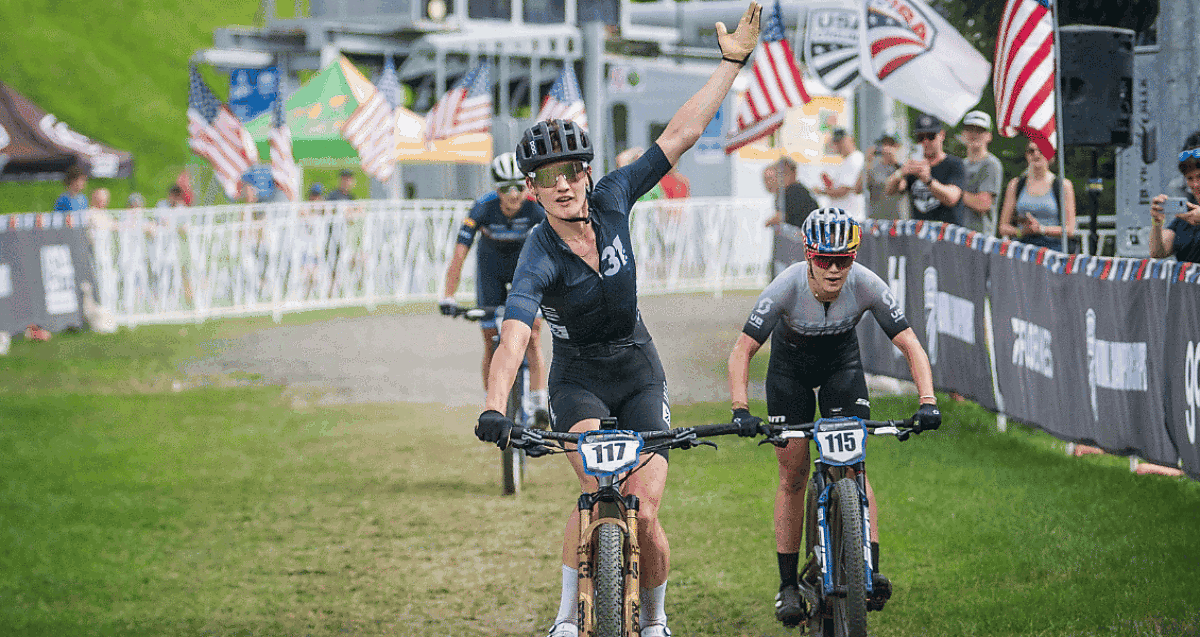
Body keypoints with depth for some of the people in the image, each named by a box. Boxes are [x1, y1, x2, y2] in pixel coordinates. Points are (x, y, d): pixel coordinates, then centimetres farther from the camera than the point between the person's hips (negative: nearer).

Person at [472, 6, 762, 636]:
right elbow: (513, 338, -36)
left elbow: (680, 135, -9)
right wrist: (494, 410, -52)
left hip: (639, 372, 3)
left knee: (644, 514, -8)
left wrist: (732, 62, -12)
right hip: (578, 378, -3)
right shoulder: (539, 258, -22)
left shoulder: (612, 200, -11)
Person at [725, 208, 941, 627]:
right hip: (790, 366, -1)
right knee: (793, 475, -1)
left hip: (841, 361, 1)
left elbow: (910, 345, -26)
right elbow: (742, 351, -31)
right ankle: (788, 585, 6)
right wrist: (740, 410, -44)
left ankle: (870, 572, -19)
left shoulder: (867, 286, -30)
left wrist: (927, 401, -39)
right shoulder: (786, 288, -34)